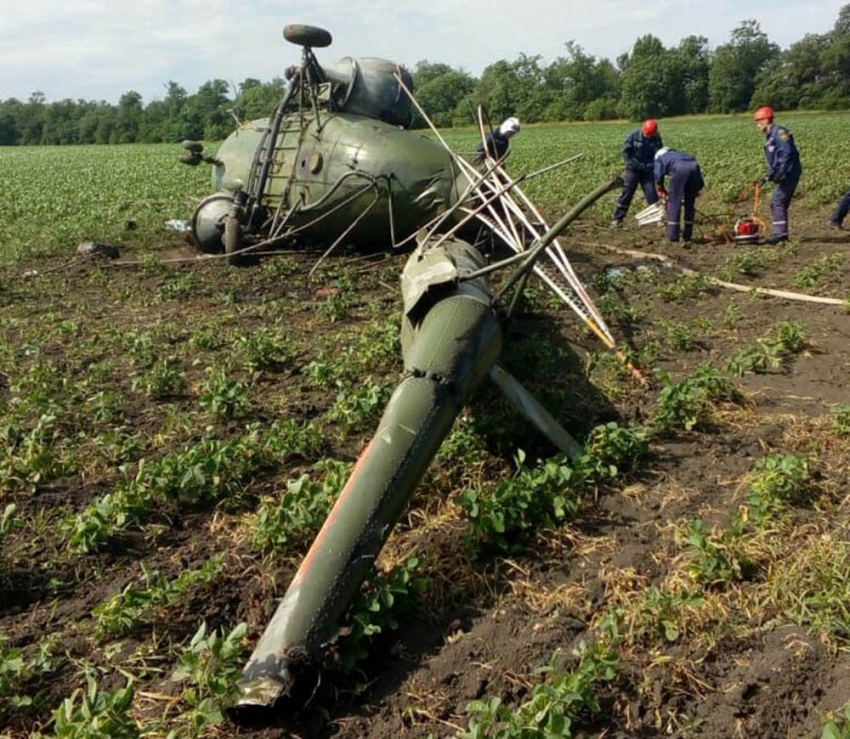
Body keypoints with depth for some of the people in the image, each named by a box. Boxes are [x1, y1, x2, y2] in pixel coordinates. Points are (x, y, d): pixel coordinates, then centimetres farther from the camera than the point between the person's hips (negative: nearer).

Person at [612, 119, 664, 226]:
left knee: (651, 194, -1)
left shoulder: (657, 138, -6)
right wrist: (633, 164, -13)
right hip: (633, 169, -1)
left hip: (647, 170, 2)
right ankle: (618, 218, 2)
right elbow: (625, 151, -9)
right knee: (626, 193, -3)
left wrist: (651, 165, -17)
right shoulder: (634, 135, -13)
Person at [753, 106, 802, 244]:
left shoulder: (779, 132, -10)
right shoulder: (769, 137, 20)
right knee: (777, 203, 11)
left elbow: (787, 153, -20)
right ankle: (780, 233, 16)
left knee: (778, 201, -13)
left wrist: (780, 173, -24)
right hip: (784, 175, 10)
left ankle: (780, 233, -14)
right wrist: (767, 177, 15)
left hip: (789, 173, -10)